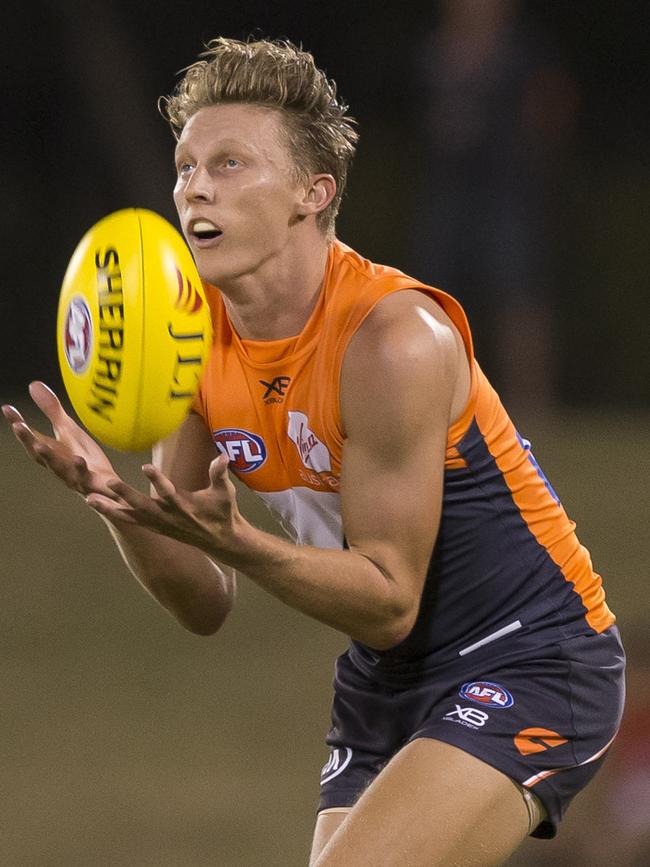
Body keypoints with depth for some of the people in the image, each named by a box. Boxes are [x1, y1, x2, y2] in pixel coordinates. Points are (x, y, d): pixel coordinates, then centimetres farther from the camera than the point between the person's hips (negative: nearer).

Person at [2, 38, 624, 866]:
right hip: (386, 683, 8)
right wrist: (118, 504, -17)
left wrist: (230, 540, -35)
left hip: (528, 660, -8)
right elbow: (205, 605, 1)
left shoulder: (395, 341, -23)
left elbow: (389, 605, -21)